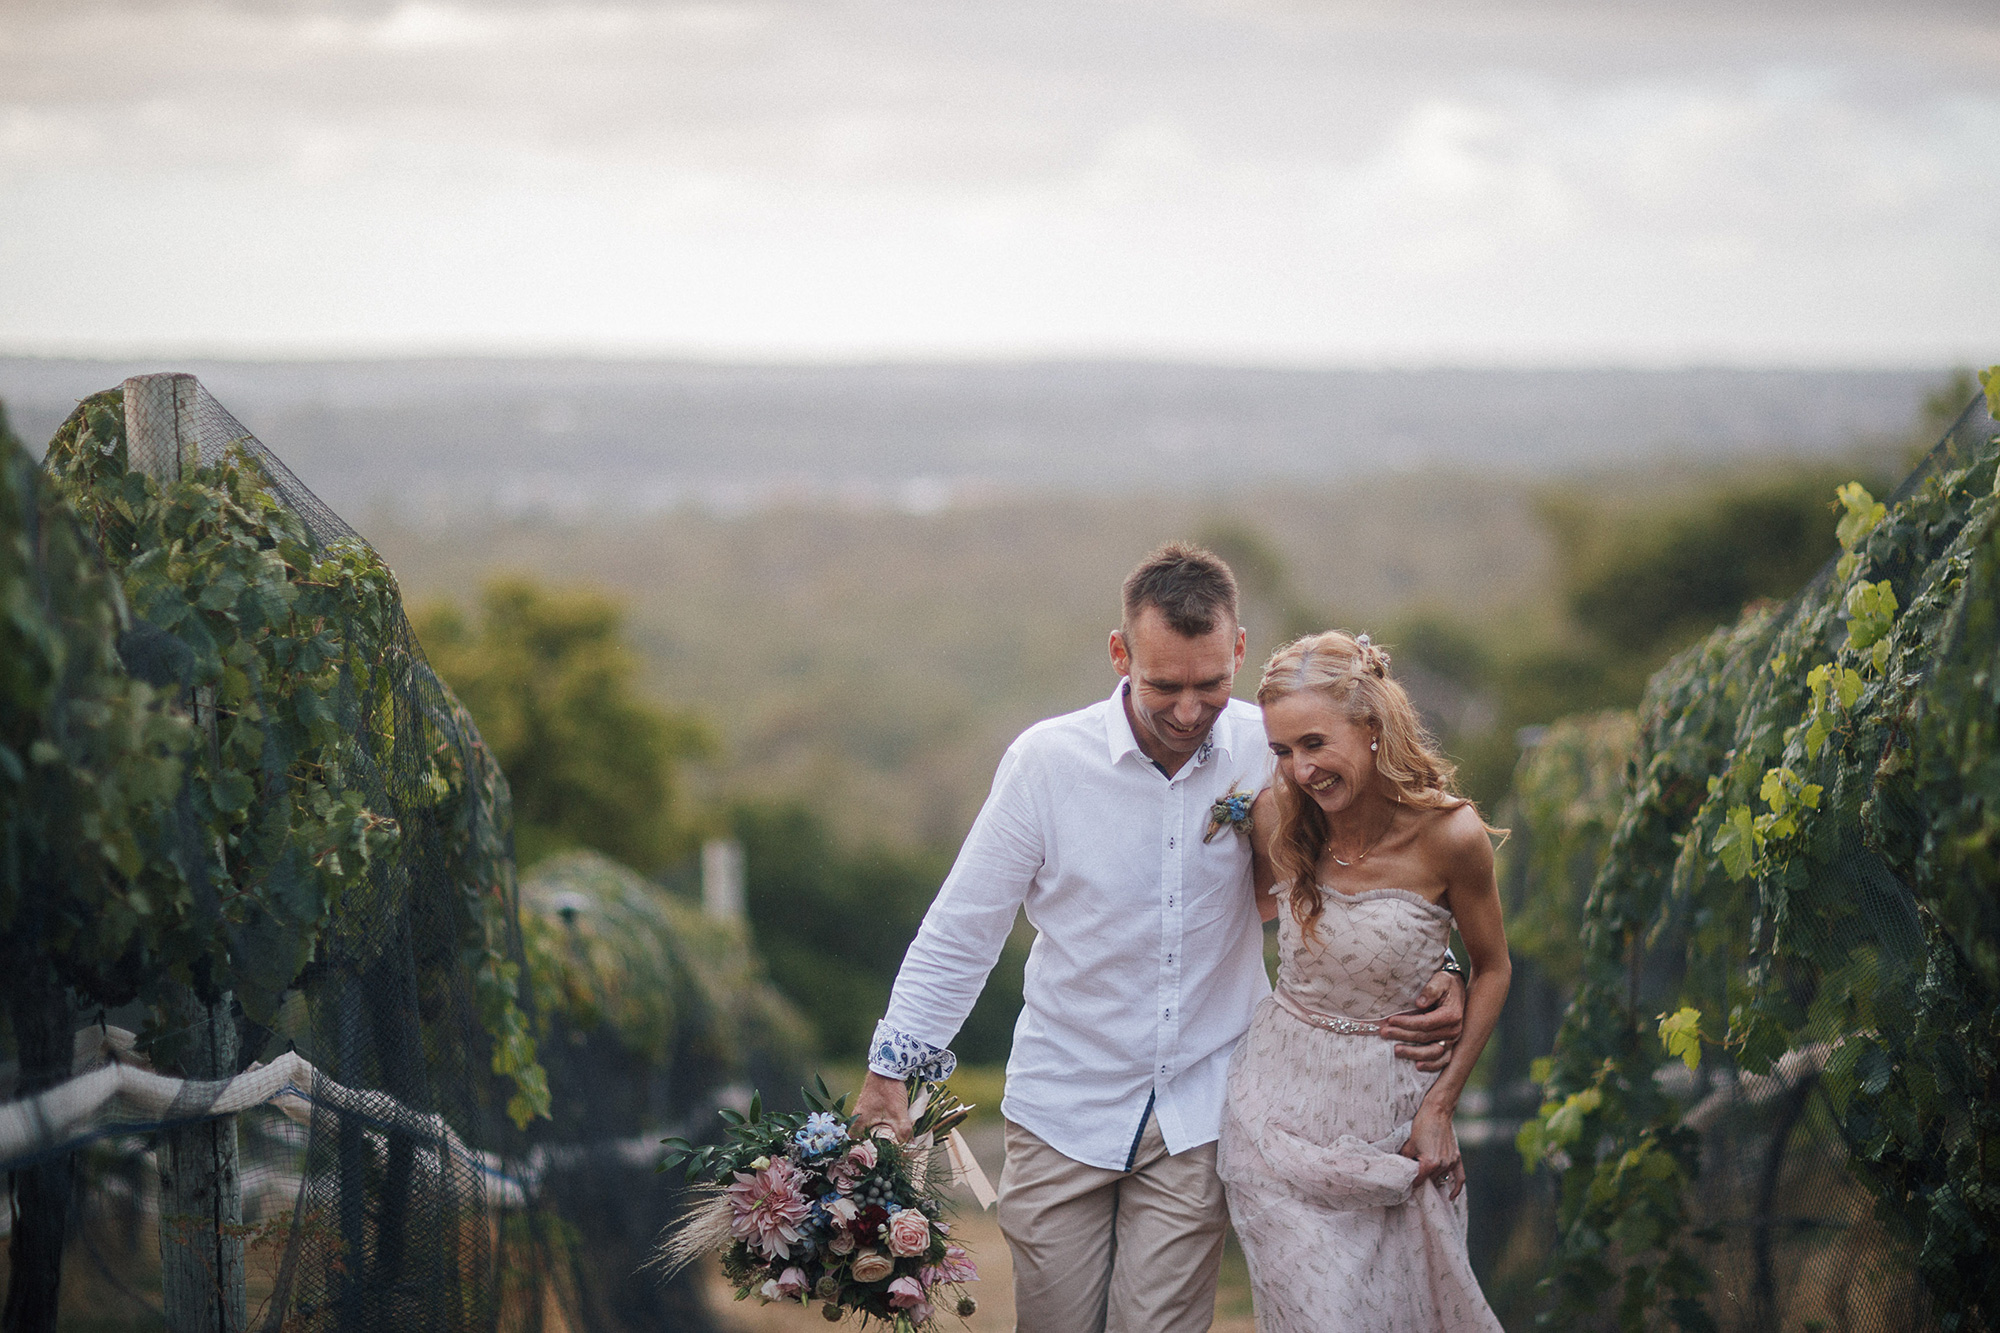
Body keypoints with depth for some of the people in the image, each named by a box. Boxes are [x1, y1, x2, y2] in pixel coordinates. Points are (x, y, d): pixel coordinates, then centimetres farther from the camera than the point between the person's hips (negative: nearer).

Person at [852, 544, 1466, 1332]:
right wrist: (890, 1067, -5)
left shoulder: (1270, 752, -9)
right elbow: (962, 929, -3)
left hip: (1196, 1116, 0)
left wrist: (1439, 975, -13)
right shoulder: (1047, 759, -11)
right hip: (1063, 1110, 0)